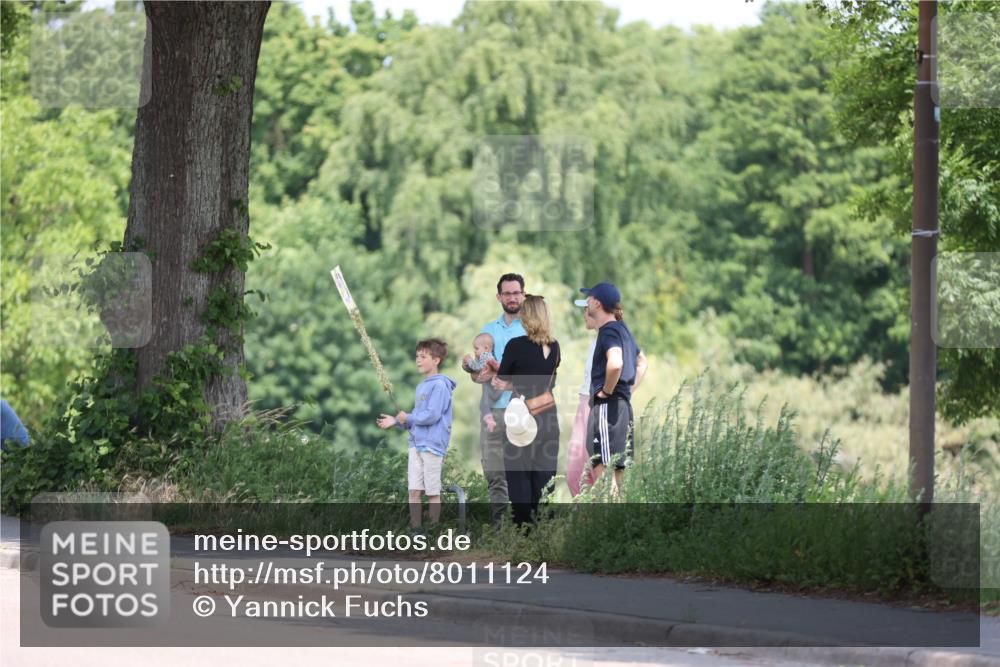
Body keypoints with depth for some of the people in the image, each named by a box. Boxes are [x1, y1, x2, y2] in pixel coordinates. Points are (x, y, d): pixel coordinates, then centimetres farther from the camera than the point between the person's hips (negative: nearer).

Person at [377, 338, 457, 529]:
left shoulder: (439, 385, -11)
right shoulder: (422, 386, 16)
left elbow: (432, 415, -19)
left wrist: (407, 418, -8)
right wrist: (397, 421, 8)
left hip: (432, 445, -8)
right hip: (416, 442, 8)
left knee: (432, 492, -1)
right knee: (414, 491, 4)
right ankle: (415, 529, 7)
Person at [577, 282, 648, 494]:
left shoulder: (609, 331, -11)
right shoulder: (623, 330, 17)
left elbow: (615, 363, -32)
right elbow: (642, 362, 33)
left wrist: (607, 391, -17)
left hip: (606, 406, -10)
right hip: (623, 405, 10)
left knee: (602, 471, -12)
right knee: (617, 472, 11)